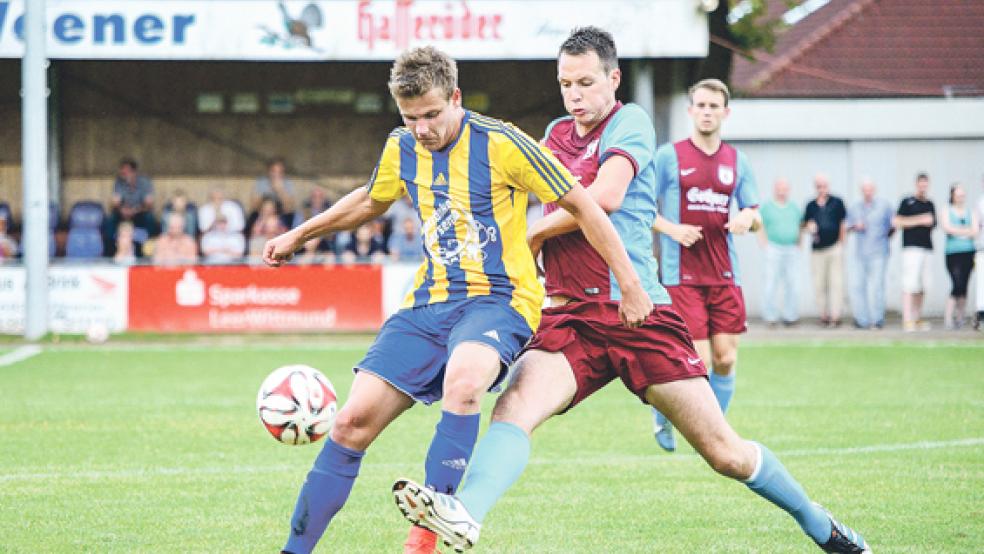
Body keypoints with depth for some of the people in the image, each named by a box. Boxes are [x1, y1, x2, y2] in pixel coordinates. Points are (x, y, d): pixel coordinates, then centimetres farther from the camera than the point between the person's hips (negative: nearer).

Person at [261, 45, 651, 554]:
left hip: (497, 299, -6)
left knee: (461, 380, -39)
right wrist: (298, 235, 35)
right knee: (354, 420, -8)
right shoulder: (401, 148, 7)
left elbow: (583, 207, -4)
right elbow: (369, 201, 31)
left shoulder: (500, 144, -11)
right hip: (429, 303, 6)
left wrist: (630, 287, -4)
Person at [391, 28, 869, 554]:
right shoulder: (556, 135, 17)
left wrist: (531, 234, -4)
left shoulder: (629, 122, -1)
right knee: (515, 405, -27)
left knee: (725, 452, -1)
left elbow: (606, 196, -16)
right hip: (569, 315, 4)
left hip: (638, 311, -4)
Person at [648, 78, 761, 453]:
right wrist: (671, 228, -14)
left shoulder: (736, 162, 11)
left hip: (724, 274, 4)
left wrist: (748, 217, -8)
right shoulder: (669, 156, 0)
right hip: (682, 275, -4)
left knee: (726, 359, -2)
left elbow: (755, 216, 16)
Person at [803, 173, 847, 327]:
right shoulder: (811, 205, 11)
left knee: (836, 283, -6)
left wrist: (841, 242, 3)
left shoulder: (837, 202, 4)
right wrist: (809, 227, -5)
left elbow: (843, 224, 7)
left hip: (835, 247, -3)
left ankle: (835, 316, -5)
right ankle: (823, 315, 12)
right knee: (819, 284, 3)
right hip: (818, 249, 3)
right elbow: (806, 224, 18)